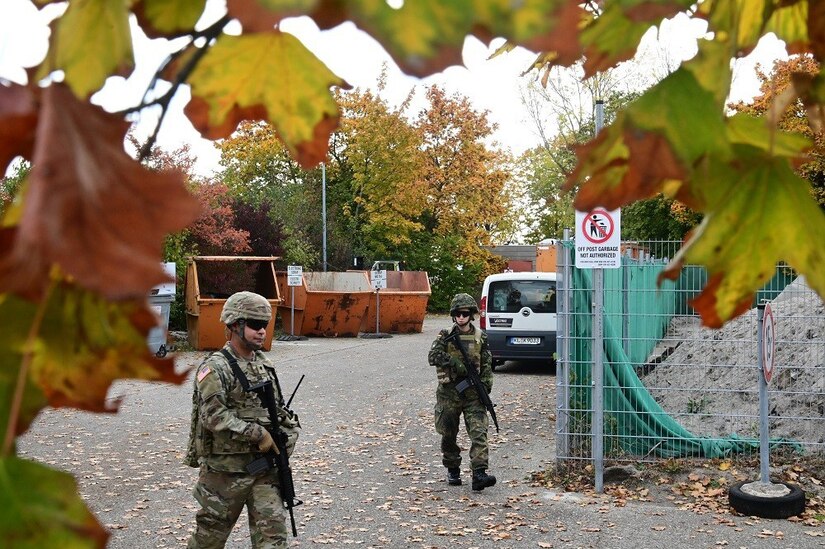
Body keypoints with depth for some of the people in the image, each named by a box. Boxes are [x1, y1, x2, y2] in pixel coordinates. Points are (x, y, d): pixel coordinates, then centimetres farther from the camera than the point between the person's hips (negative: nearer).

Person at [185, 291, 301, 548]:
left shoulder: (264, 364, 10)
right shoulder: (215, 368, -12)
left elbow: (279, 408, 20)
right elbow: (215, 416, -23)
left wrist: (289, 431, 2)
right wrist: (259, 434, -21)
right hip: (226, 469, -5)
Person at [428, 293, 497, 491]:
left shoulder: (480, 337, 5)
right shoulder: (445, 335, 2)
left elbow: (486, 365, 6)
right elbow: (433, 356, -12)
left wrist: (485, 386, -6)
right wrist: (456, 363, -21)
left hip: (473, 392, 0)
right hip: (449, 391, 0)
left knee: (479, 432, -13)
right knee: (448, 434, 9)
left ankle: (479, 473, -18)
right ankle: (452, 471, 26)